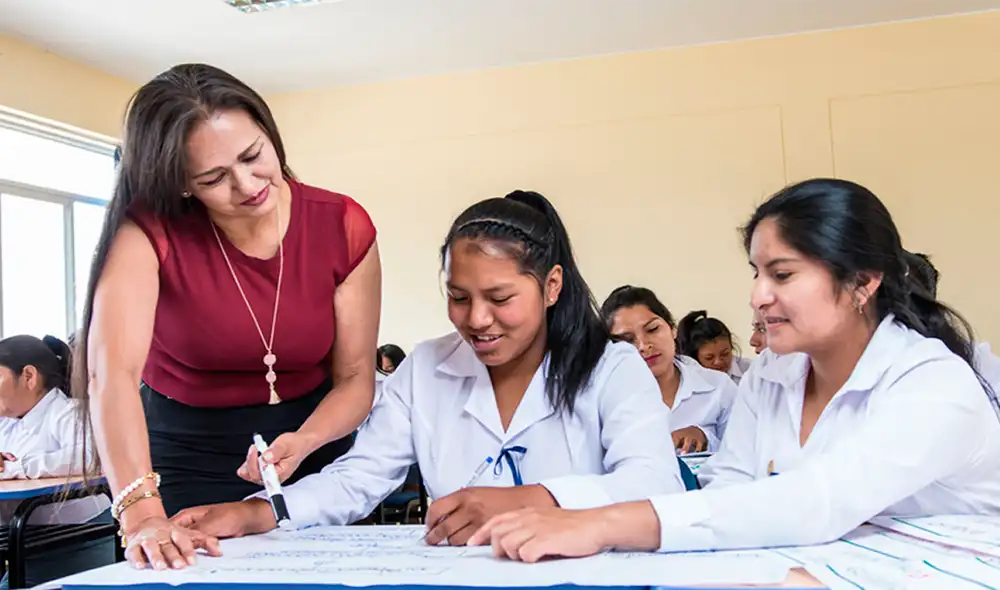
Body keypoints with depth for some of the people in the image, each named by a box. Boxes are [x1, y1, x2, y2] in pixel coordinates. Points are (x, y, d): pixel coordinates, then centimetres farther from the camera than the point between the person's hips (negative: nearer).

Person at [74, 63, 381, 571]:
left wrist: (302, 444, -30)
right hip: (187, 453, -2)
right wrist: (142, 512, -47)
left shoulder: (344, 227, -15)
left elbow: (355, 378, -11)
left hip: (312, 442, 2)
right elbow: (112, 371, -34)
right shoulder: (150, 229, -21)